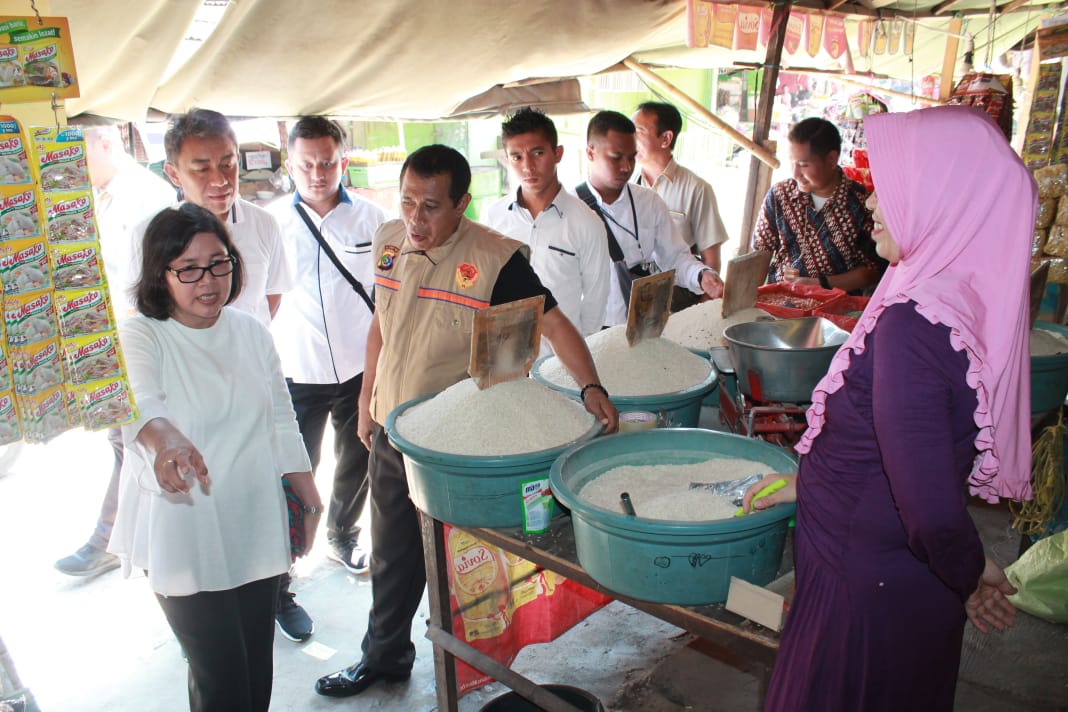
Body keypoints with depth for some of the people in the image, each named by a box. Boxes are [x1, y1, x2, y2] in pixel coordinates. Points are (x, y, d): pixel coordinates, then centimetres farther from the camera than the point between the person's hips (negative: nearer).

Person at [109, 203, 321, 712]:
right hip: (184, 540, -4)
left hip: (256, 530, 5)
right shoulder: (140, 338, -10)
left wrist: (309, 500, 8)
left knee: (257, 669, 17)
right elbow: (137, 401, -32)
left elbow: (281, 424, 10)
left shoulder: (251, 332, 5)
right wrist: (163, 439, -53)